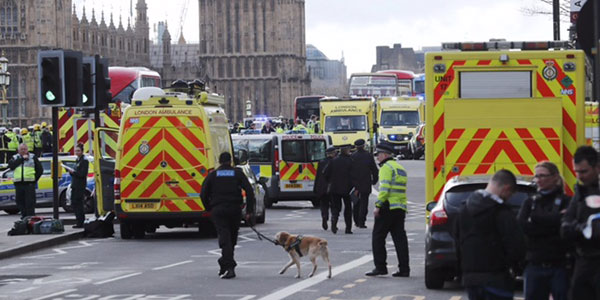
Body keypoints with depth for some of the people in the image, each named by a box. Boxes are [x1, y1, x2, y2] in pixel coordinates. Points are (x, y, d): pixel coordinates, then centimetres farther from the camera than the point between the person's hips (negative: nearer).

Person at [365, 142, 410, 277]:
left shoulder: (387, 167, -7)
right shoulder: (400, 168, 21)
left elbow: (384, 188, -17)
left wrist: (378, 206, -18)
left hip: (388, 207, -8)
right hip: (401, 209, 8)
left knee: (378, 237, -1)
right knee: (400, 238, 7)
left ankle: (380, 267, -3)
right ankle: (404, 269, 3)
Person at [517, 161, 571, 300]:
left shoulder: (565, 201, 2)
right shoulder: (530, 202, 15)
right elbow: (521, 226, -3)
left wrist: (535, 219, -8)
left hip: (559, 266, -4)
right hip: (534, 266, 4)